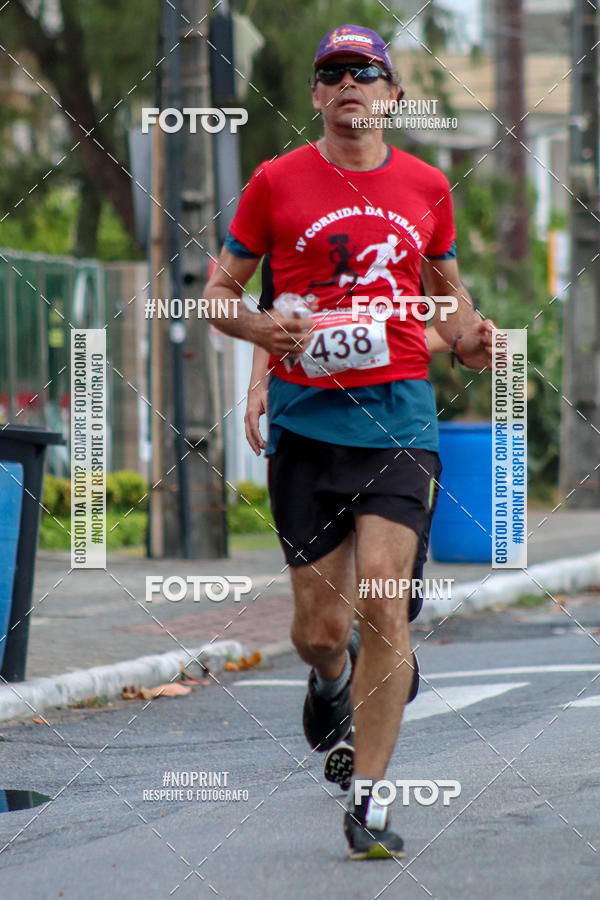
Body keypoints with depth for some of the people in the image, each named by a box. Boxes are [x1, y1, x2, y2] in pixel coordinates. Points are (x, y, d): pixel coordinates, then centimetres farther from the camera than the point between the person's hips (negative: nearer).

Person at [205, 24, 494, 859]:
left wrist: (470, 336, 1)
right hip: (305, 419, 0)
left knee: (382, 603, -14)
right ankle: (334, 676, 42)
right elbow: (219, 290, 8)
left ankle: (369, 799, -8)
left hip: (398, 415, 0)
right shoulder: (276, 182, 3)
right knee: (320, 627, 3)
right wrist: (260, 326, -14)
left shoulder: (425, 186, 9)